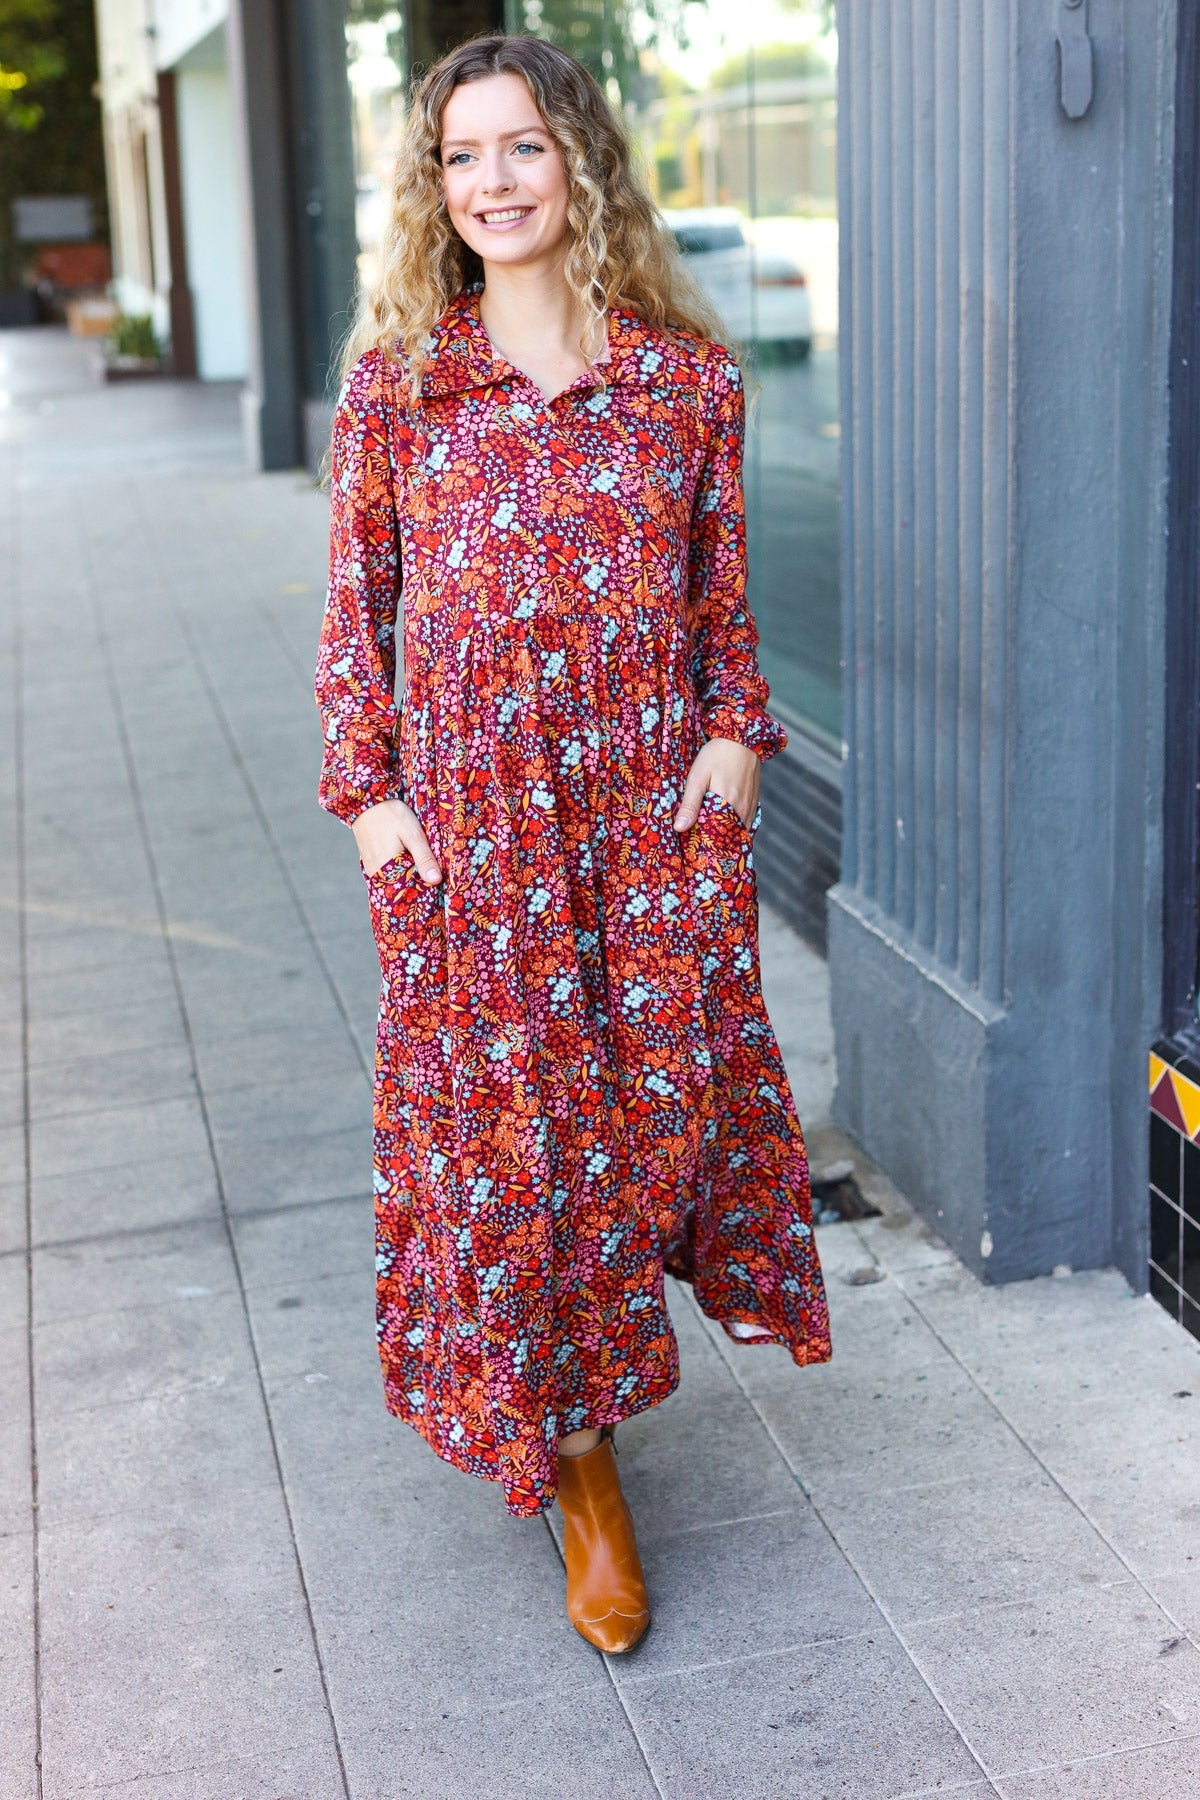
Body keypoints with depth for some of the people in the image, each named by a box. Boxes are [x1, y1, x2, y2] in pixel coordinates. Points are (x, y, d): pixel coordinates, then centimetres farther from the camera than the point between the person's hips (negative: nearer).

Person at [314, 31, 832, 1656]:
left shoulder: (688, 375, 3)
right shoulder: (393, 376, 1)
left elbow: (721, 590, 10)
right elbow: (356, 601, 4)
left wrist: (734, 731, -3)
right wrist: (367, 791, -3)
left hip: (653, 798, 1)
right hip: (469, 813, -1)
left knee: (660, 1084, 7)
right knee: (502, 1115, 3)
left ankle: (586, 1357, 37)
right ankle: (577, 1470, 20)